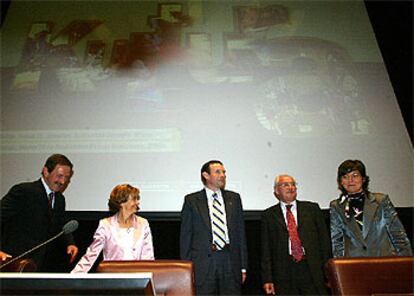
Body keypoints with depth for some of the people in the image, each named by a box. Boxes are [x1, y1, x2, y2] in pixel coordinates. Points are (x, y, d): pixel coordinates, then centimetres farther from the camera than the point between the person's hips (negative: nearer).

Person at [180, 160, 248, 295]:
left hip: (231, 263, 2)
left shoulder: (234, 198, 10)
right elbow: (185, 236, 2)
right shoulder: (192, 200, 2)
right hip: (203, 263, -2)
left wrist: (243, 266, 7)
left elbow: (240, 232, 10)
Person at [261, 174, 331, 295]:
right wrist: (267, 279, -3)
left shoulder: (312, 208, 8)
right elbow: (266, 249, 3)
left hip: (313, 270, 1)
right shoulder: (269, 215, 5)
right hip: (283, 273, -1)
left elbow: (324, 240, 7)